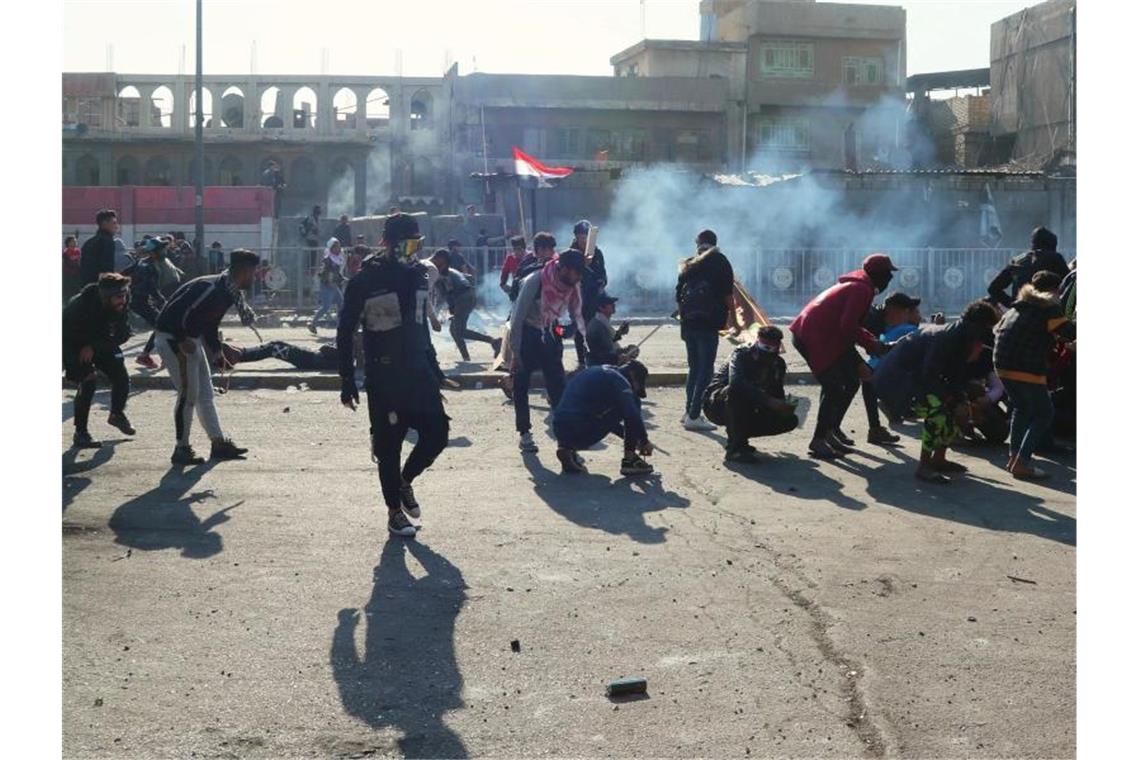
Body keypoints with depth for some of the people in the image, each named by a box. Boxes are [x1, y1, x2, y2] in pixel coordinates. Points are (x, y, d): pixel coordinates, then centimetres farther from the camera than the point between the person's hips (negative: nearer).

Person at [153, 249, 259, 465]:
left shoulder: (228, 292, 6)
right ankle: (181, 450, 0)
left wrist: (217, 351, 12)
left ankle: (219, 443, 19)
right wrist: (182, 342, -22)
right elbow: (175, 313, -28)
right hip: (172, 339, -10)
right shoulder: (211, 288, -25)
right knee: (189, 394, -8)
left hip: (191, 340, 10)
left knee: (205, 393, 12)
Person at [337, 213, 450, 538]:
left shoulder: (417, 274, 8)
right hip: (383, 378, -5)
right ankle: (395, 511, 18)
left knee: (437, 433, 0)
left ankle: (405, 481, 26)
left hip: (418, 373, 5)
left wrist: (433, 371, 18)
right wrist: (347, 382, -8)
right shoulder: (365, 280, -9)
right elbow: (345, 332, -5)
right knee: (389, 445, 3)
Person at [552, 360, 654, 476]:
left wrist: (629, 437, 34)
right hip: (581, 433, -8)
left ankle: (567, 448, 18)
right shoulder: (617, 379, -1)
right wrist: (644, 441, 4)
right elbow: (632, 415, -11)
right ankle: (629, 459, 4)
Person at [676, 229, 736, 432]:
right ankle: (693, 416, -12)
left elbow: (678, 295, 14)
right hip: (709, 323, -6)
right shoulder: (719, 261, 1)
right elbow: (727, 293, -6)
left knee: (694, 368, 18)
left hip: (688, 323, 6)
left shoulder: (688, 264, 15)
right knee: (705, 370, -6)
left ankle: (689, 411, 20)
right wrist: (732, 316, 3)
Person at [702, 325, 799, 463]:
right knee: (737, 391, -40)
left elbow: (777, 394, 2)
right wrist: (768, 400, -49)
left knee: (789, 420, -9)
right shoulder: (741, 354, -21)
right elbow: (736, 382, -41)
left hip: (746, 411, 6)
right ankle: (735, 449, -32)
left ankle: (738, 436, 5)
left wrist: (785, 406, -23)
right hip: (717, 404, -6)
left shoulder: (778, 364, -2)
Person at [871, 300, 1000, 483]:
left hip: (919, 377, 10)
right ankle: (923, 467, -22)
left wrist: (962, 402, -13)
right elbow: (928, 377, -29)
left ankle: (938, 459, 17)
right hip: (898, 378, -10)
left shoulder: (962, 339, 2)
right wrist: (954, 401, -21)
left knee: (961, 407, 12)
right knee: (938, 409, -30)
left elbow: (957, 378, 5)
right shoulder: (946, 338, -26)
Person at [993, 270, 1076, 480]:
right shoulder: (1049, 308, -3)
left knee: (1021, 408, 25)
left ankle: (1014, 457, 22)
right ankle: (1022, 463, -7)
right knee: (1043, 415, 2)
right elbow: (1069, 331, -13)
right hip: (1027, 369, -8)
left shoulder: (1017, 307, 20)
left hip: (1003, 364, 8)